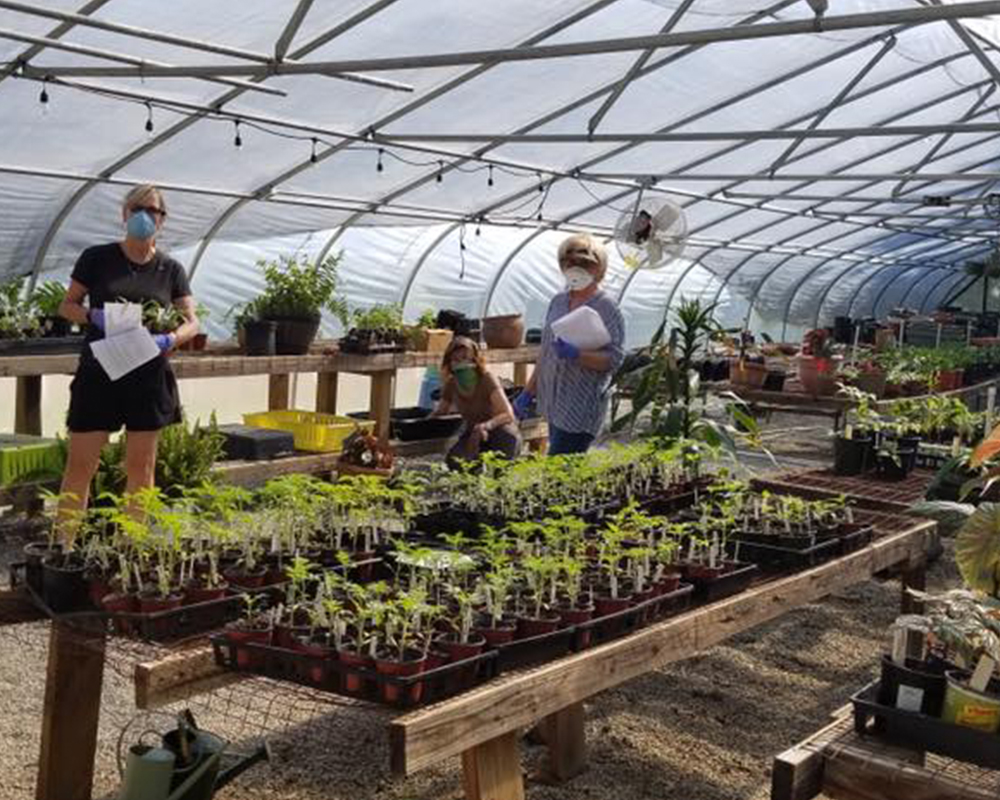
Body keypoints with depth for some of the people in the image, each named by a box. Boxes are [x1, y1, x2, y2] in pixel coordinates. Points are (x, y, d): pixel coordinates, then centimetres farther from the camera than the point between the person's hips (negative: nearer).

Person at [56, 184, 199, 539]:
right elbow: (67, 305, 6)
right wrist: (93, 316, -15)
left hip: (149, 378, 2)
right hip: (98, 374, -2)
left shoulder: (170, 269, 6)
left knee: (140, 467, 8)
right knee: (80, 464, -3)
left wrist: (170, 339, -16)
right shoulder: (97, 258, 1)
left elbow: (191, 321, 6)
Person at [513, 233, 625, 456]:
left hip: (581, 410, -7)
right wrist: (529, 392, 20)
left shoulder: (607, 309, -7)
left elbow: (614, 359, -14)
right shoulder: (558, 302, 13)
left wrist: (576, 354, -29)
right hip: (554, 404, 7)